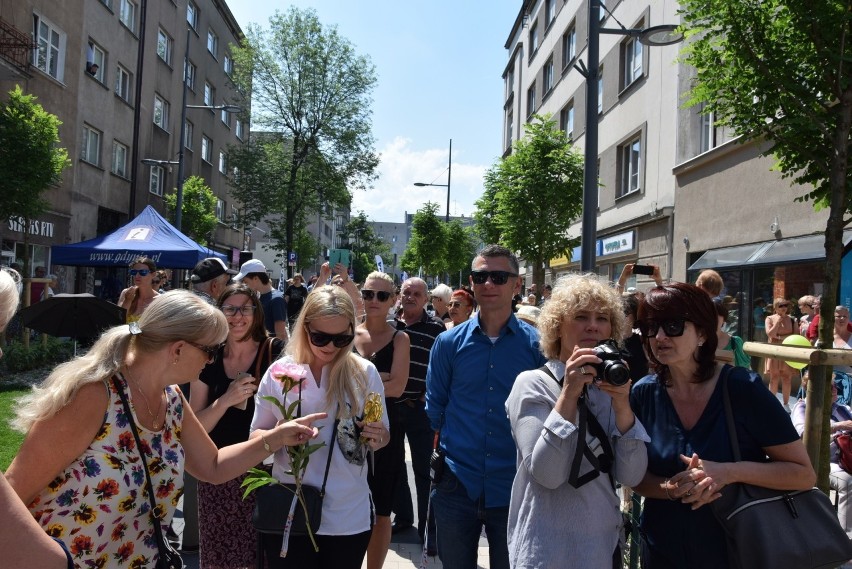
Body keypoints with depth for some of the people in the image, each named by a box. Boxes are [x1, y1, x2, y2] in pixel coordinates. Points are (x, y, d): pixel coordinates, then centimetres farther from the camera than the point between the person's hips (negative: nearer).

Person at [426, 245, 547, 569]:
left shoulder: (537, 344, -5)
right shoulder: (449, 342, -2)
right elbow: (435, 408, 7)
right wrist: (446, 449, 5)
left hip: (513, 489, -1)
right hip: (457, 485, 1)